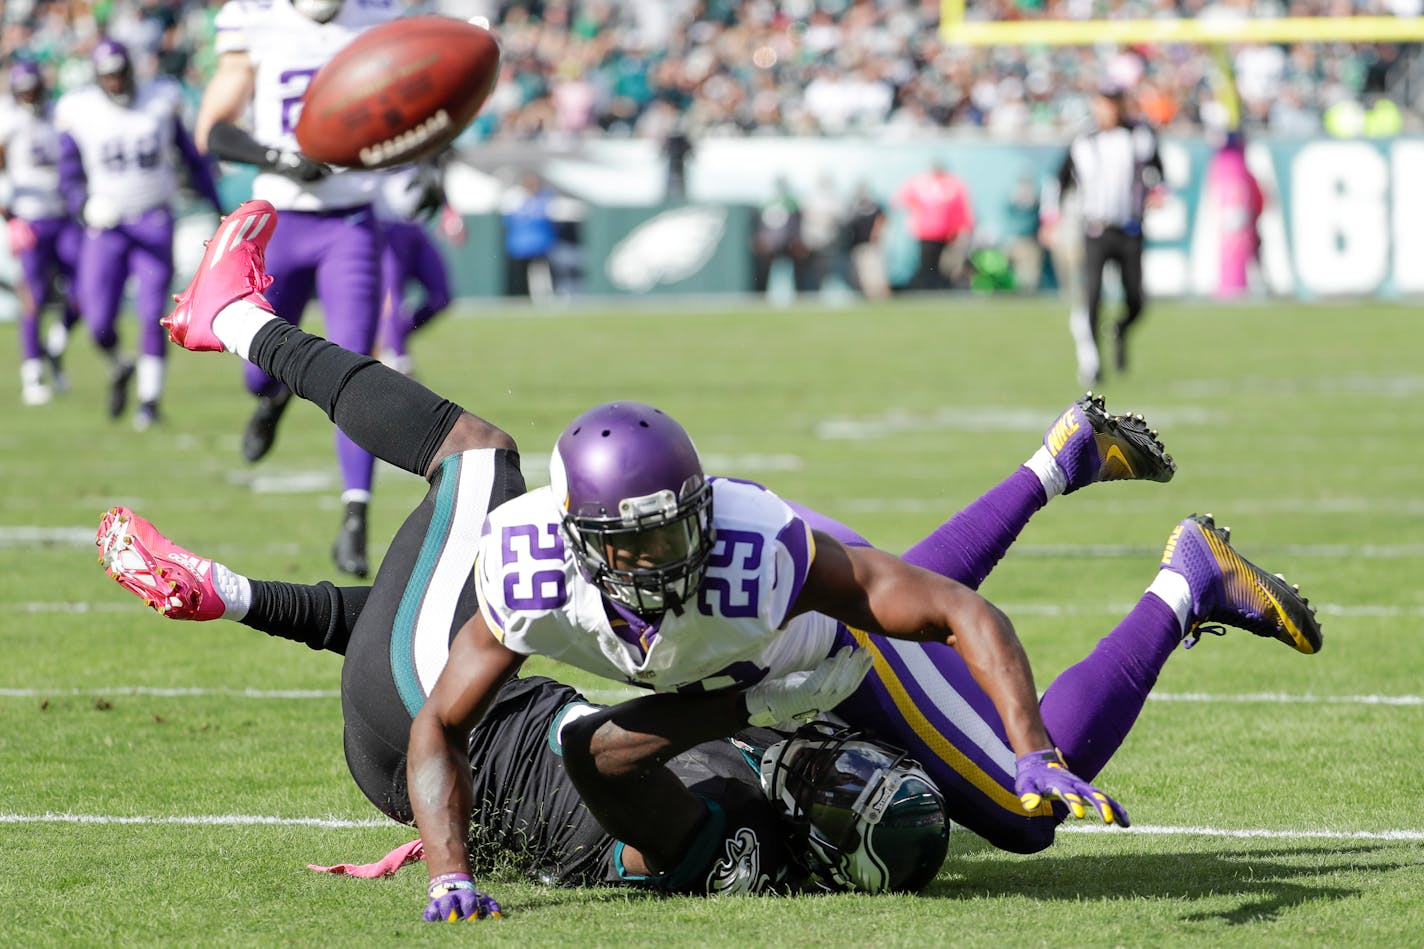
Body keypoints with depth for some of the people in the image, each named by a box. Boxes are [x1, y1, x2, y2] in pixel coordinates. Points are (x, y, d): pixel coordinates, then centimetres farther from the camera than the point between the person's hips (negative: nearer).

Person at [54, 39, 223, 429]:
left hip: (154, 221, 0)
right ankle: (119, 368, 27)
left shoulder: (160, 101, 1)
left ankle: (150, 398, 0)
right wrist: (87, 207, -23)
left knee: (152, 315, -10)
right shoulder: (80, 112, -3)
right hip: (106, 225, 0)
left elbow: (191, 158, 11)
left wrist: (218, 207, 13)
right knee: (99, 322, -6)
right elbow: (70, 181, -2)